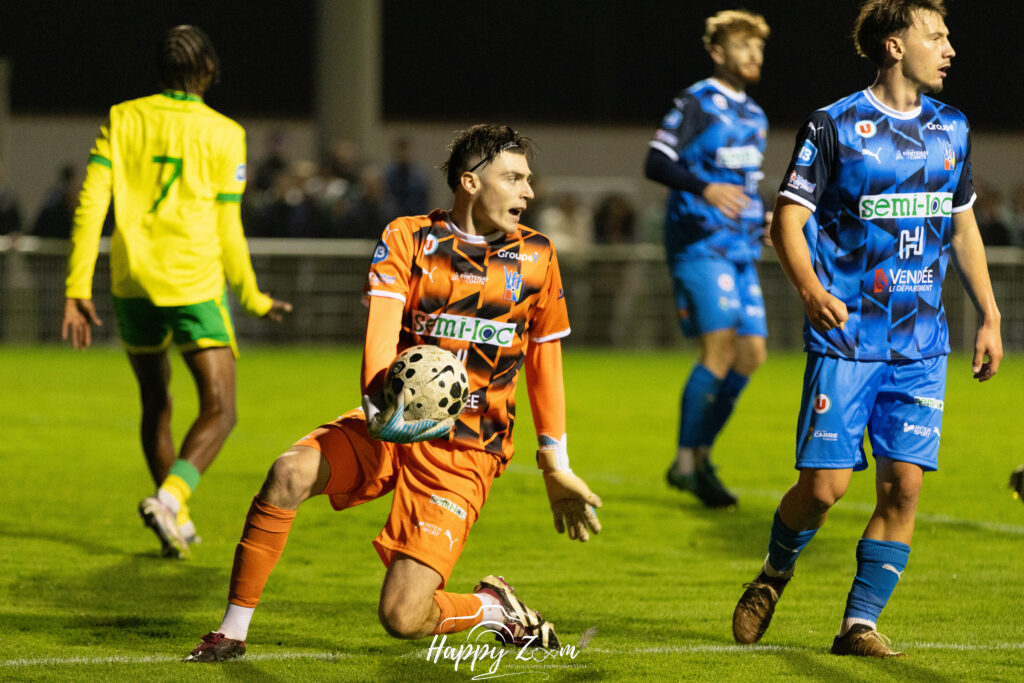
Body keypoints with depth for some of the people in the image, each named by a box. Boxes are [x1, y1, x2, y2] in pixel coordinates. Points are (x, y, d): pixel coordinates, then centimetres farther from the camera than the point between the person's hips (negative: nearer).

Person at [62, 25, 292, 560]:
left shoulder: (122, 120, 4)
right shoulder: (223, 134, -1)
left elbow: (90, 203, -4)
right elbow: (227, 233, 2)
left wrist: (77, 288, -2)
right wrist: (253, 300, 16)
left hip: (132, 283, 4)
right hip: (195, 284, -3)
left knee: (155, 404, 20)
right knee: (219, 411, -1)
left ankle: (176, 523, 23)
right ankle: (170, 496, -26)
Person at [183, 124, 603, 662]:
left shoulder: (535, 257, 5)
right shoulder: (407, 238, -1)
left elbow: (544, 358, 15)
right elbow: (382, 322, -17)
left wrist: (556, 466, 15)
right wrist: (380, 399, -37)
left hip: (465, 451, -1)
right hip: (391, 429, 1)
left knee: (402, 617, -17)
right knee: (290, 474, -30)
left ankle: (493, 607, 17)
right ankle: (231, 632, -16)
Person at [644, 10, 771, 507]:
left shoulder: (754, 117, 19)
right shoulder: (695, 104, -5)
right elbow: (656, 164, -14)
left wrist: (758, 222, 18)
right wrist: (705, 189, -29)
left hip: (741, 251, 8)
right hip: (700, 242, -8)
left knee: (751, 351, 1)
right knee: (720, 345, -16)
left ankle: (700, 455, 13)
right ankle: (686, 461, -8)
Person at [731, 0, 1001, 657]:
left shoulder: (951, 129, 12)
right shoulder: (834, 126, -5)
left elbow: (963, 227, 22)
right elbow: (788, 220, -6)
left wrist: (989, 317, 18)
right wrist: (810, 289, -24)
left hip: (921, 343, 5)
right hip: (846, 336, -4)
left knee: (904, 485, -4)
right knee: (824, 484, -8)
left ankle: (860, 622, 5)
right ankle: (775, 574, 21)